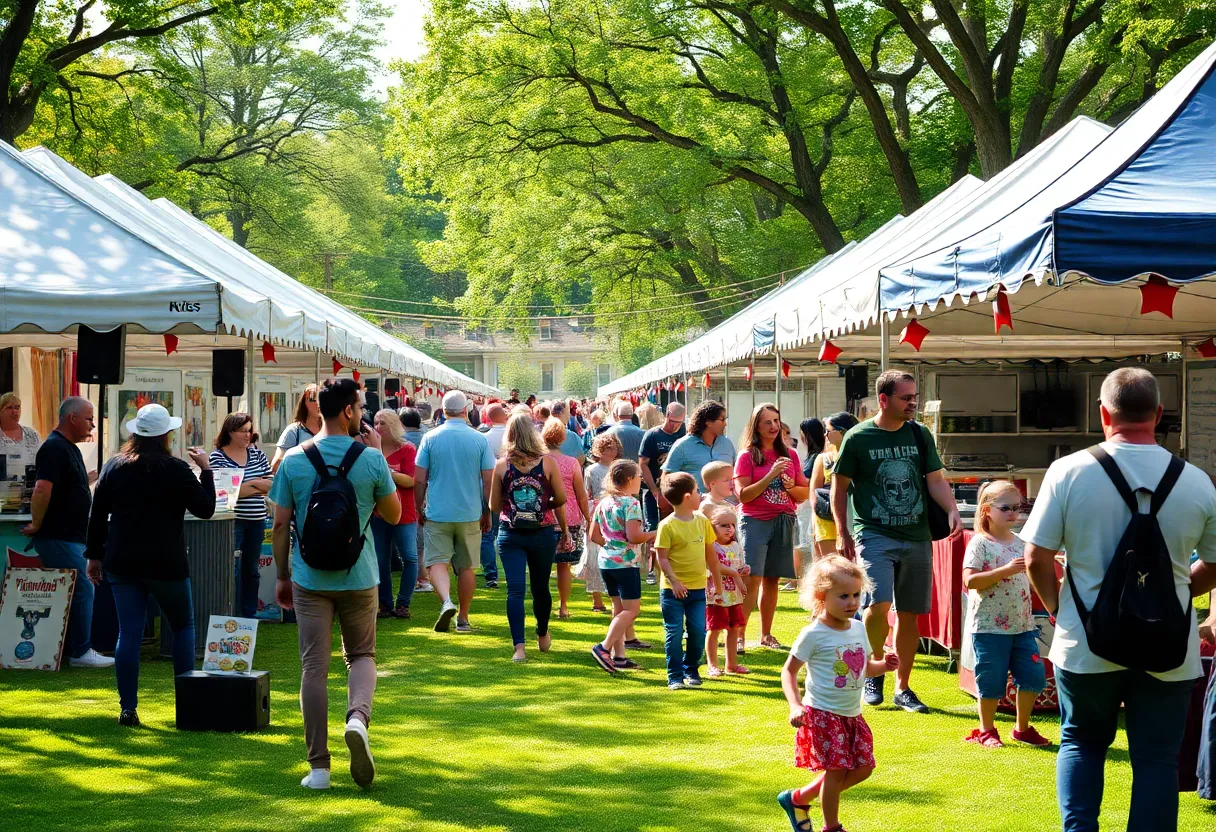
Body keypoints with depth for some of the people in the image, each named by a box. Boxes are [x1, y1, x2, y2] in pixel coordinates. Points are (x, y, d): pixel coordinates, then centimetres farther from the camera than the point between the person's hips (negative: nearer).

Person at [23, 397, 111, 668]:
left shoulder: (69, 448, 17)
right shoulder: (55, 448, -16)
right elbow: (42, 489, -26)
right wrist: (36, 525, -19)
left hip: (71, 536, 10)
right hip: (59, 537, -10)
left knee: (77, 593, 12)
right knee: (82, 591, -8)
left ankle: (69, 650, 17)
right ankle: (81, 653, -3)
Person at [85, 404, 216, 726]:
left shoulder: (114, 467, 5)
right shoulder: (176, 470, -9)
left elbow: (97, 515, 8)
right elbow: (205, 509, -5)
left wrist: (94, 555, 16)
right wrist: (206, 471, 5)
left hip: (122, 564, 3)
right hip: (166, 564, -3)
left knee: (129, 634, 3)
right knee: (183, 626, 15)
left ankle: (128, 709, 0)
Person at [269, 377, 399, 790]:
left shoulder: (294, 460, -3)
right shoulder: (371, 459, -7)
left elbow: (280, 524, -1)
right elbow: (393, 514, 5)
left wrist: (282, 576, 10)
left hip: (309, 579, 1)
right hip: (359, 578, -1)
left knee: (314, 668, 4)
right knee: (362, 655, 18)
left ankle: (318, 767, 5)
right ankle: (358, 716, -12)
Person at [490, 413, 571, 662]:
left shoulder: (501, 466, -5)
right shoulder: (548, 462, -6)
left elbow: (494, 506, 0)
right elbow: (561, 499, -3)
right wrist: (561, 524, 16)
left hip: (510, 535, -1)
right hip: (543, 533, 1)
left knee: (515, 590, -3)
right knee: (541, 587, 17)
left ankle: (519, 646, -14)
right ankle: (543, 637, 38)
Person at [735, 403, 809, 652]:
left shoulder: (789, 455, 11)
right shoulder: (747, 456, 0)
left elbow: (806, 492, 15)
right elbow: (743, 494, -9)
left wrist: (790, 487, -6)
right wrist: (771, 475, -16)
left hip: (784, 522, 4)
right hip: (755, 521, -4)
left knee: (772, 580, 6)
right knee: (752, 579, -12)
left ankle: (766, 635, 15)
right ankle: (739, 635, -11)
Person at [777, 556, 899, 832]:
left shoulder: (859, 629, 5)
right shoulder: (814, 634, -15)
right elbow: (789, 671, -11)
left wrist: (884, 665, -2)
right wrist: (795, 705, -24)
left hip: (852, 714, 7)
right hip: (823, 714, -7)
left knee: (862, 767, 9)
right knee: (836, 770, -6)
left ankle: (798, 799, 22)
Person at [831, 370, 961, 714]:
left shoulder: (920, 434, 7)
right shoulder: (858, 438, -3)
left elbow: (936, 479, 7)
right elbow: (839, 488, 3)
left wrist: (952, 510, -11)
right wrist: (843, 534, -1)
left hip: (917, 538, 4)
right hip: (874, 535, -4)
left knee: (909, 614, 7)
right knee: (878, 604, -21)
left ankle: (903, 688, 20)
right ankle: (874, 672, 3)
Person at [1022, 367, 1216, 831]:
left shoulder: (1069, 472, -10)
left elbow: (1036, 557, -7)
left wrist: (1056, 606, 10)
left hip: (1086, 647, 0)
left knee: (1082, 742, 20)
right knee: (1156, 758, 10)